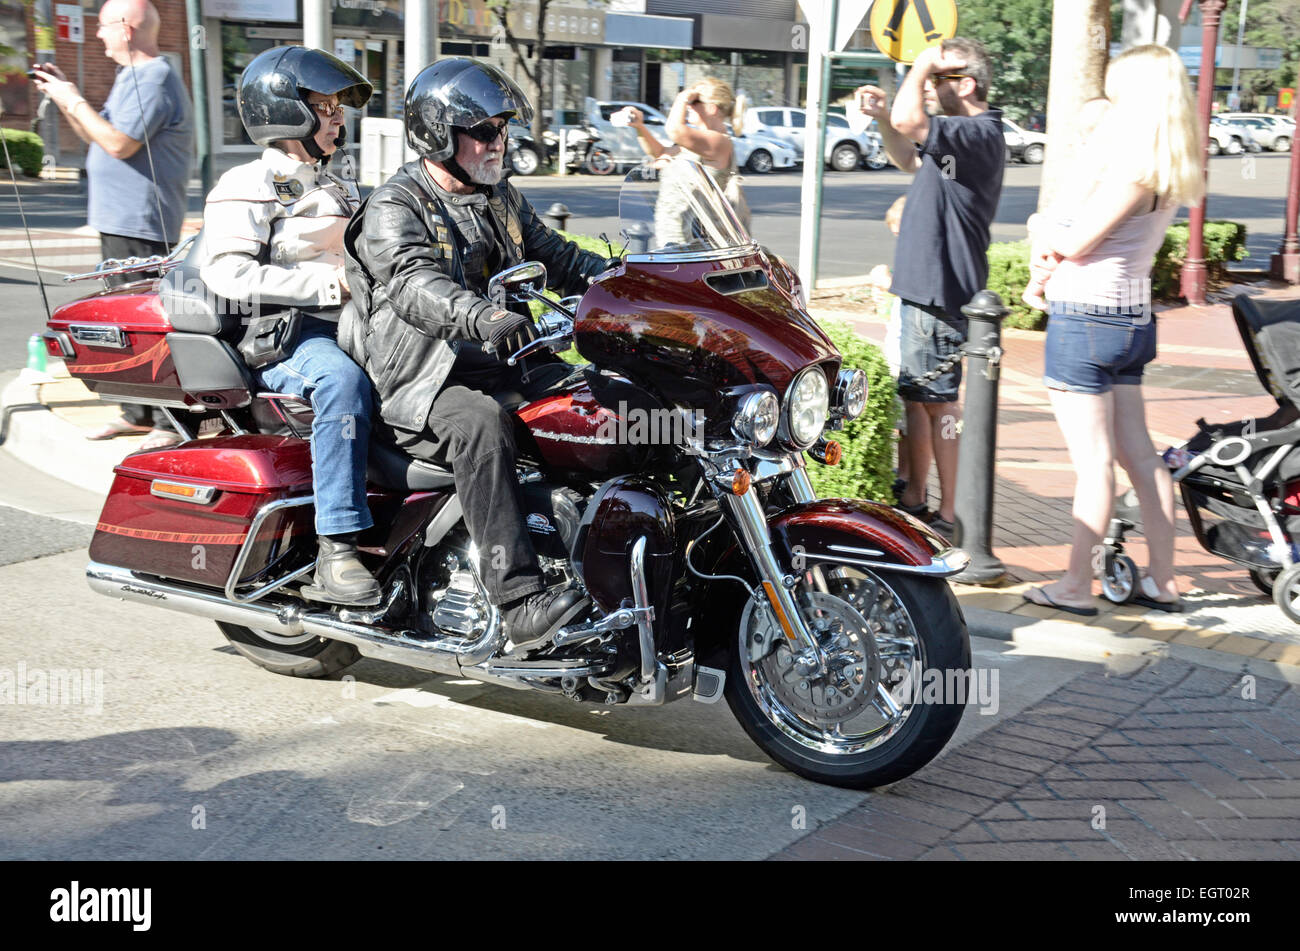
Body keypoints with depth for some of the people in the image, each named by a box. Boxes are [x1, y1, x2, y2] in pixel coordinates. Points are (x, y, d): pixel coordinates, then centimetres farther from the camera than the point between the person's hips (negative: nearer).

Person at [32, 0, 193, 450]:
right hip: (118, 221, 11)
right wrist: (64, 96, 13)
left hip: (142, 224, -11)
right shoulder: (131, 77, 19)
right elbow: (97, 135, 23)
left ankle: (173, 421, -8)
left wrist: (74, 100, -11)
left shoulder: (154, 79, -14)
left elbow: (119, 143, -22)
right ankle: (138, 412, 24)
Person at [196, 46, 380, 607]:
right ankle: (335, 553, -39)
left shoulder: (338, 192, 27)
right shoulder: (246, 187, -1)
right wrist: (329, 282, -19)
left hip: (344, 327, 8)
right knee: (342, 379, -38)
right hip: (276, 336, -8)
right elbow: (227, 271, -16)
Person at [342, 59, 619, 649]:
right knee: (480, 424, -38)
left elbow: (555, 257, 25)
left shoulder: (500, 200, 20)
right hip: (420, 384, -7)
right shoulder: (394, 208, -7)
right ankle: (520, 601, -43)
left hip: (500, 366, 7)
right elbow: (414, 283, -26)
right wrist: (483, 317, -47)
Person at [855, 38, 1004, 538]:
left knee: (938, 401, -4)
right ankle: (912, 501, 27)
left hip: (941, 292, -10)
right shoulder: (960, 134, 14)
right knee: (914, 396, 16)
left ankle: (950, 517, 4)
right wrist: (881, 117, 15)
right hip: (922, 286, 10)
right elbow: (908, 160, 32)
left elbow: (908, 122, -31)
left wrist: (922, 65, -14)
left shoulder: (980, 134, -17)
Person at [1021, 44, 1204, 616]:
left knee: (1093, 462, -3)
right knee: (1139, 456, 13)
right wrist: (1053, 232, -4)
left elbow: (1076, 242, -17)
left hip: (1086, 317, -9)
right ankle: (1162, 583, 19)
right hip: (1131, 317, 9)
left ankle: (1076, 588, 5)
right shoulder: (1169, 170, 11)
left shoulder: (1134, 166, -17)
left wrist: (1043, 229, 3)